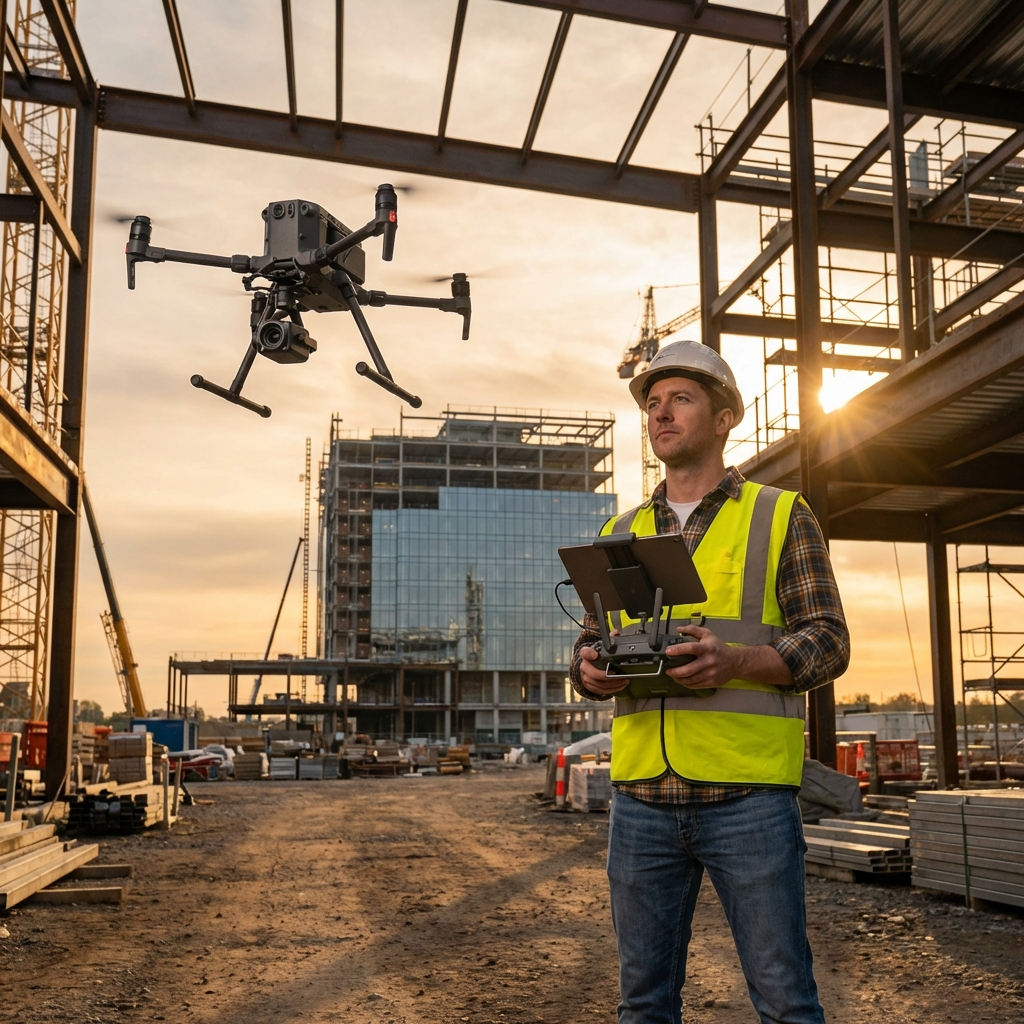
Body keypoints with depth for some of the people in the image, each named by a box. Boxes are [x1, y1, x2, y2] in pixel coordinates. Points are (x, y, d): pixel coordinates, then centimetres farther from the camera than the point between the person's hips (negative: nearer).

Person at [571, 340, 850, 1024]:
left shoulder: (782, 517, 5)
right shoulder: (621, 534, 16)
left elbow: (827, 642, -1)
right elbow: (589, 643, 16)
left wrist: (737, 660, -19)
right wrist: (594, 671, -8)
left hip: (749, 794, -3)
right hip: (642, 792, 4)